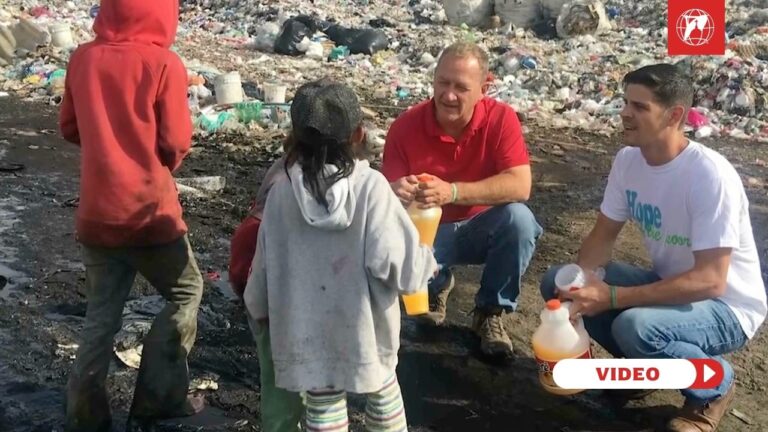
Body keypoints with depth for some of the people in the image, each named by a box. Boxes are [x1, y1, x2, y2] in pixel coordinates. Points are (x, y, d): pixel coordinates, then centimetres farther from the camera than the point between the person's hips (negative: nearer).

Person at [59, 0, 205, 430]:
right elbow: (175, 144, -11)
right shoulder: (164, 64, -13)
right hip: (150, 213, -4)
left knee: (102, 314, 17)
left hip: (96, 213, 5)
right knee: (186, 292, 17)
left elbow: (70, 127, 9)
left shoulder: (83, 58, 1)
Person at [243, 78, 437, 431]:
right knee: (383, 390, 23)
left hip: (308, 330, 1)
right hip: (365, 325, -1)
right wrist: (427, 260, 1)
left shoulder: (282, 193, -7)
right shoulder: (370, 186, -16)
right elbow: (395, 261, -21)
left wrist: (259, 308, 21)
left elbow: (266, 264, 2)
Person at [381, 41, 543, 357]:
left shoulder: (500, 118, -18)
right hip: (427, 230, 1)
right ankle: (436, 286, 11)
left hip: (482, 227, 0)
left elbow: (520, 186, -29)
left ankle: (490, 313, -8)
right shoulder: (405, 127, -17)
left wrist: (452, 192, -43)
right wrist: (396, 194, -42)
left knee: (519, 219, -33)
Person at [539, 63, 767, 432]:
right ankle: (642, 362, 10)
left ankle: (715, 384, -3)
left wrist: (612, 297, -34)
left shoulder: (710, 176, -28)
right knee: (557, 282, -8)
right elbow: (602, 236, 1)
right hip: (668, 284, 7)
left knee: (634, 326, -36)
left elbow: (710, 281, -31)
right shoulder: (628, 160, -7)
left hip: (727, 306, -6)